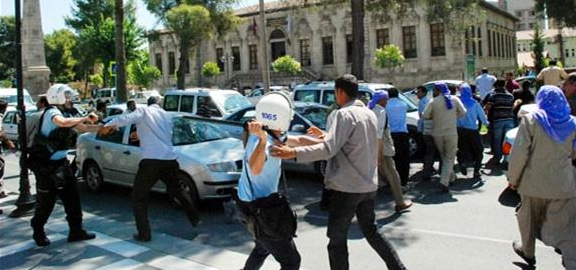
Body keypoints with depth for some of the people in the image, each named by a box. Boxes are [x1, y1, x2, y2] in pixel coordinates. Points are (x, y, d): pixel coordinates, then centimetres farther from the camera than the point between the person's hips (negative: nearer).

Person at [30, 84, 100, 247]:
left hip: (60, 163, 8)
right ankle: (38, 233, 22)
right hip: (45, 165, -8)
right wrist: (84, 118, -28)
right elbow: (62, 122, -39)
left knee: (72, 197, 7)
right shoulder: (52, 112, -17)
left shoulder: (65, 114, 11)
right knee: (46, 201, 3)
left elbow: (84, 128, 16)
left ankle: (76, 231, 15)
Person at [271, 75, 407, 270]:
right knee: (371, 231, 23)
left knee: (337, 240, 3)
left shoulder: (345, 114, -14)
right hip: (369, 186, 8)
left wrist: (293, 153, -28)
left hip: (347, 188, -8)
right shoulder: (370, 114, 12)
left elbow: (329, 149, -25)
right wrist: (324, 135, 25)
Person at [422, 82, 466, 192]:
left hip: (438, 134, 1)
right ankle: (444, 182, -11)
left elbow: (425, 116, -10)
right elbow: (463, 113, 1)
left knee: (444, 158, 20)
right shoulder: (454, 99, 0)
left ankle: (451, 178, 33)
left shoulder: (433, 101, -5)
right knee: (449, 159, 3)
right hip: (451, 133, -1)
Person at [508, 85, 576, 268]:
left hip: (535, 182, -2)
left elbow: (519, 153, -13)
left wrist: (513, 178, -3)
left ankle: (527, 252, 38)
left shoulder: (531, 120, -8)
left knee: (529, 219, 20)